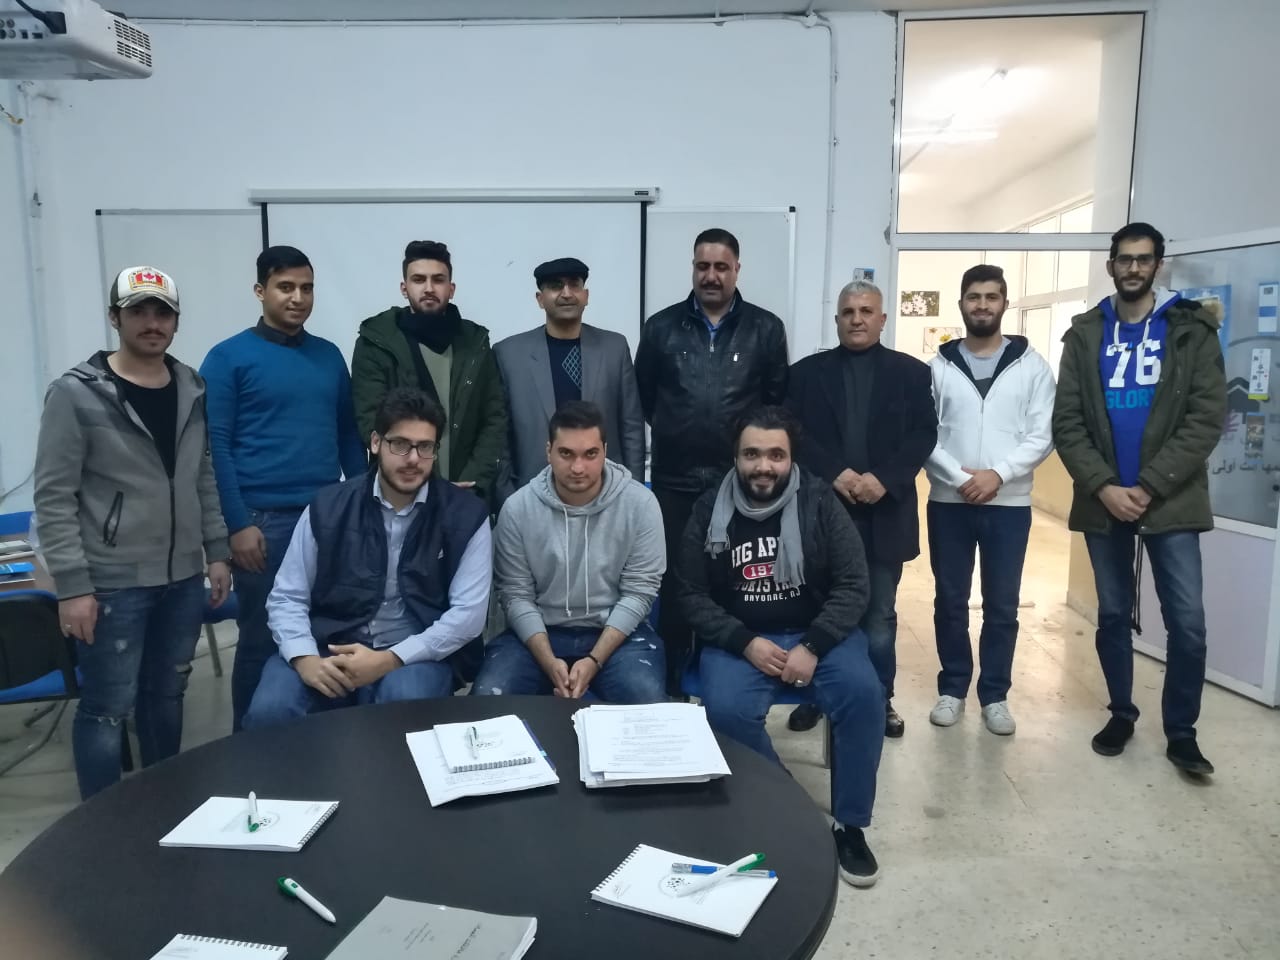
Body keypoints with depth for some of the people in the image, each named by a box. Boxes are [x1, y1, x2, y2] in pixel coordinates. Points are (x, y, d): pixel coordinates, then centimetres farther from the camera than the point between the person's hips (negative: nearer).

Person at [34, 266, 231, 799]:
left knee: (166, 695, 18)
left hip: (183, 578, 5)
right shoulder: (76, 394, -9)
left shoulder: (193, 390, 7)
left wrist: (217, 551, 9)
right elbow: (54, 499, -10)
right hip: (112, 584, -5)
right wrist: (72, 585, -14)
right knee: (108, 708, 4)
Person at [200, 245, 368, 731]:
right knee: (261, 639, 7)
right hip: (264, 520, -4)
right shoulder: (229, 357, -3)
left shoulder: (329, 356, 10)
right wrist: (237, 524, -11)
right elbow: (215, 445, -6)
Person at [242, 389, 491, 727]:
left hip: (419, 653, -1)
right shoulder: (327, 507, 2)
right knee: (269, 712, -24)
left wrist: (389, 660, -19)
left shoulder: (466, 515, -4)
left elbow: (468, 613, -9)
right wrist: (305, 659, -17)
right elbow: (287, 597, 3)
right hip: (330, 647, 2)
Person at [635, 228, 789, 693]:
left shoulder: (766, 329, 2)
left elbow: (779, 401, 5)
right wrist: (673, 433, 9)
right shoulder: (661, 327, 4)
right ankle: (671, 685, 22)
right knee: (674, 583, 8)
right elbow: (641, 398, 9)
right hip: (674, 481, 1)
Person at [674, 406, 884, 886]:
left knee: (864, 693, -26)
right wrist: (746, 643, -14)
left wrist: (813, 647, -17)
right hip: (739, 639, 0)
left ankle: (850, 825, -6)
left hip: (816, 633, 0)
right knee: (726, 710, -28)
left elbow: (853, 586, -5)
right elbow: (692, 596, 0)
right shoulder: (709, 511, -2)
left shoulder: (820, 503, -4)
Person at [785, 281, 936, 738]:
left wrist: (884, 478, -16)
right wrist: (834, 474, -16)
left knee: (879, 614, 11)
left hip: (884, 512, 0)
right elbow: (794, 433, -3)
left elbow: (924, 434, -2)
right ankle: (815, 695, 23)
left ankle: (880, 700, 24)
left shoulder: (912, 372, 7)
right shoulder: (806, 371, 7)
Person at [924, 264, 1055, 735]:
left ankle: (995, 695, 21)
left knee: (1002, 605, 7)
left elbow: (1042, 437, -3)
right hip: (948, 502, 0)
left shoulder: (1032, 366, 2)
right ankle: (953, 689, 23)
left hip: (1009, 504, 0)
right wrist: (960, 477, -15)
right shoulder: (938, 366, 2)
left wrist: (997, 474, -16)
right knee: (950, 600, 9)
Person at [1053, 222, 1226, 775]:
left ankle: (1181, 732, 16)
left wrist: (1148, 487, -15)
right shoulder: (1085, 335, 5)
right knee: (1113, 615, 11)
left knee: (1187, 624, -1)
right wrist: (1104, 486, -12)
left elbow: (1207, 418, -7)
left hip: (1171, 502, -1)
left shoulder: (1192, 330, 1)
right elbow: (1066, 423, 0)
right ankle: (1121, 713, 28)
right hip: (1103, 502, 2)